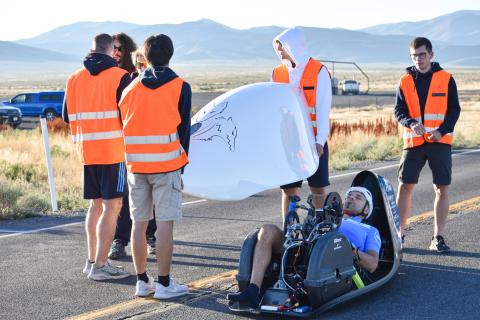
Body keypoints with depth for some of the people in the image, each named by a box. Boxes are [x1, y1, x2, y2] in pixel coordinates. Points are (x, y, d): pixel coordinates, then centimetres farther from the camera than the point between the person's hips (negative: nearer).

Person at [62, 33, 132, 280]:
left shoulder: (75, 79, 9)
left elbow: (67, 116, 13)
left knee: (96, 205, 16)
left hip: (87, 150, 6)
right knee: (112, 206, -4)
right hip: (113, 151, -6)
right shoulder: (120, 77, -8)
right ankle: (100, 266, -7)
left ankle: (92, 260, 21)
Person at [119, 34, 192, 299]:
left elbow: (124, 125, 12)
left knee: (139, 222, 8)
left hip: (136, 165, 4)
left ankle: (142, 281, 14)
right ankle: (164, 283, 0)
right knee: (165, 223, -2)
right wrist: (182, 163, 8)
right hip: (167, 164, -4)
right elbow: (183, 128, -1)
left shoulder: (130, 88, 8)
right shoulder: (180, 88, -3)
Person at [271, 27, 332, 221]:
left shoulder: (319, 72, -5)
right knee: (288, 189, 6)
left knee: (318, 189, 1)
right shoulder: (277, 73, 8)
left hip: (314, 141, -4)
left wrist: (319, 142, -18)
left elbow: (323, 109, -10)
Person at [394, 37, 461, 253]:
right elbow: (399, 111, 3)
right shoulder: (405, 81, 6)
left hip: (440, 142, -1)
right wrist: (412, 123, -18)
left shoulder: (445, 79, 2)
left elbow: (454, 109, 1)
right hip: (413, 142, 1)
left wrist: (442, 131, -15)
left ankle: (438, 238, 8)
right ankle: (399, 234, 11)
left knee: (442, 188, 0)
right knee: (405, 186, 0)